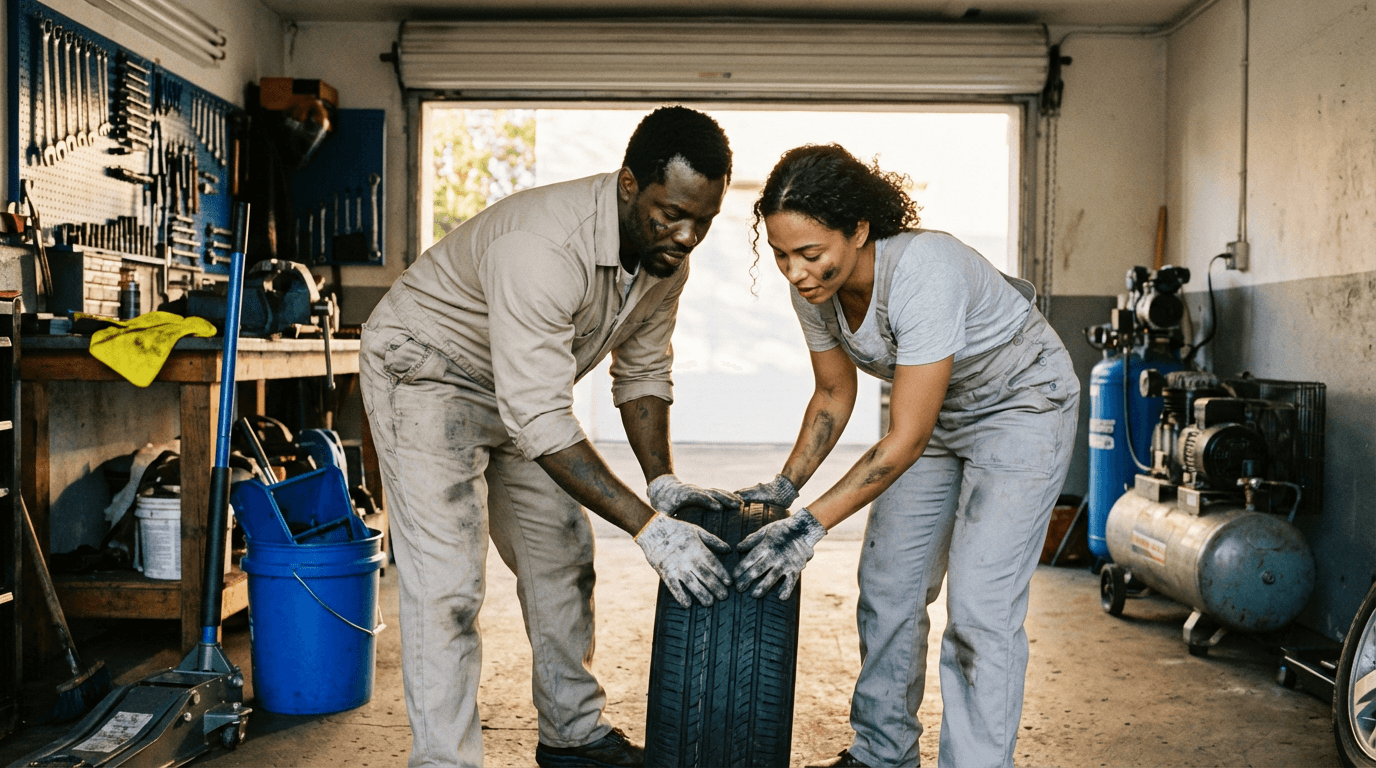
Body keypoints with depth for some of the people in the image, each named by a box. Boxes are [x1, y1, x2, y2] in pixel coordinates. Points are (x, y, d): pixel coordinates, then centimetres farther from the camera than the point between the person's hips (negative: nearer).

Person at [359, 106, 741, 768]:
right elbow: (539, 422, -41)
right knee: (446, 584, -13)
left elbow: (642, 370, 0)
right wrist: (648, 526, -42)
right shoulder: (542, 247, -39)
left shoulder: (665, 252, -13)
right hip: (427, 372, -8)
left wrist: (663, 482, -12)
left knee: (563, 554, 12)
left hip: (523, 382, 8)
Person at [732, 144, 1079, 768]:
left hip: (1022, 404, -7)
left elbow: (907, 438, -34)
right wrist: (786, 485, -9)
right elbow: (834, 394, 1)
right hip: (937, 410, 7)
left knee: (980, 605, -13)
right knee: (887, 587, 6)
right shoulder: (814, 287, -16)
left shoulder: (924, 272, -37)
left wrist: (812, 523, -35)